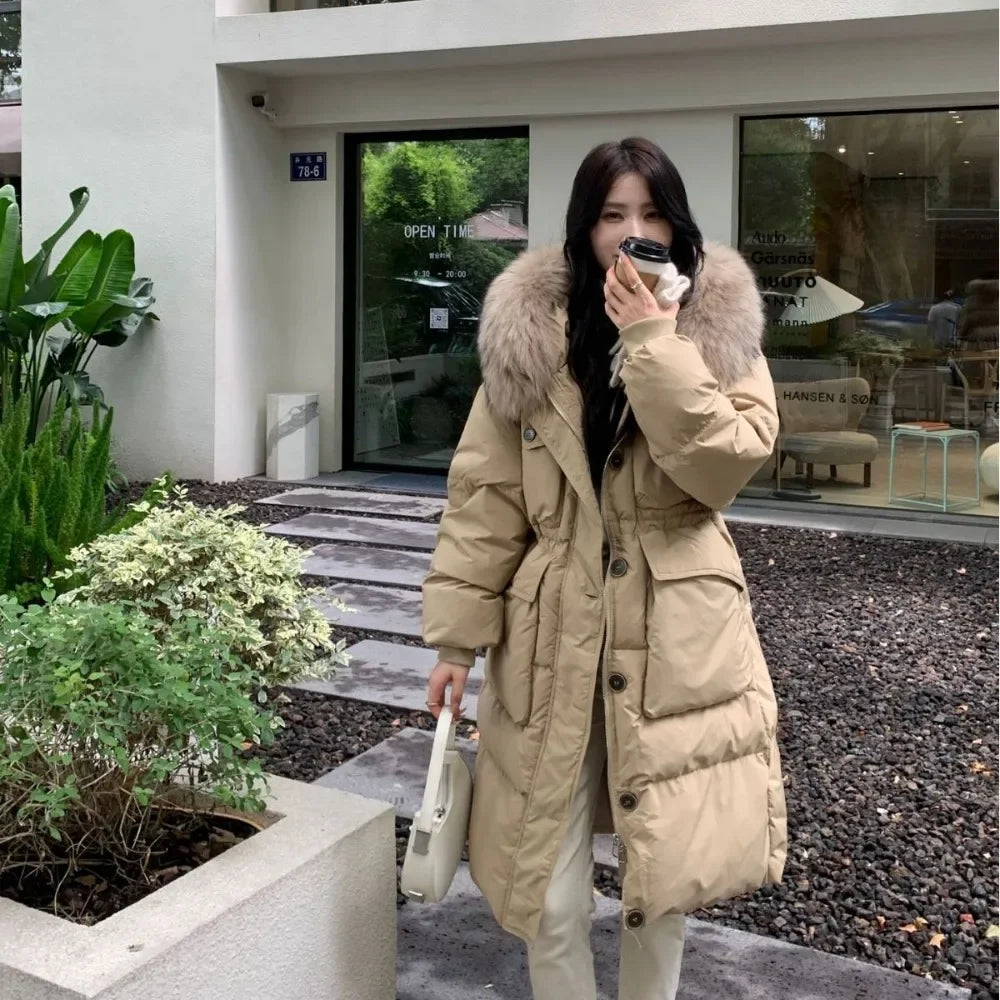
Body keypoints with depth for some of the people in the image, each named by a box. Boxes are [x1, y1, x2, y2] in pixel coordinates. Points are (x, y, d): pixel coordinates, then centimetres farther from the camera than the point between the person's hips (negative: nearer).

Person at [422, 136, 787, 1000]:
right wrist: (458, 636, -2)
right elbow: (484, 496, 0)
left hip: (677, 640, 1)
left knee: (667, 875, 14)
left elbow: (726, 465, -15)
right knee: (551, 897, 6)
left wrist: (656, 343, -19)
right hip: (555, 635, 0)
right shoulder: (528, 338, -1)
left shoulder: (722, 331, 0)